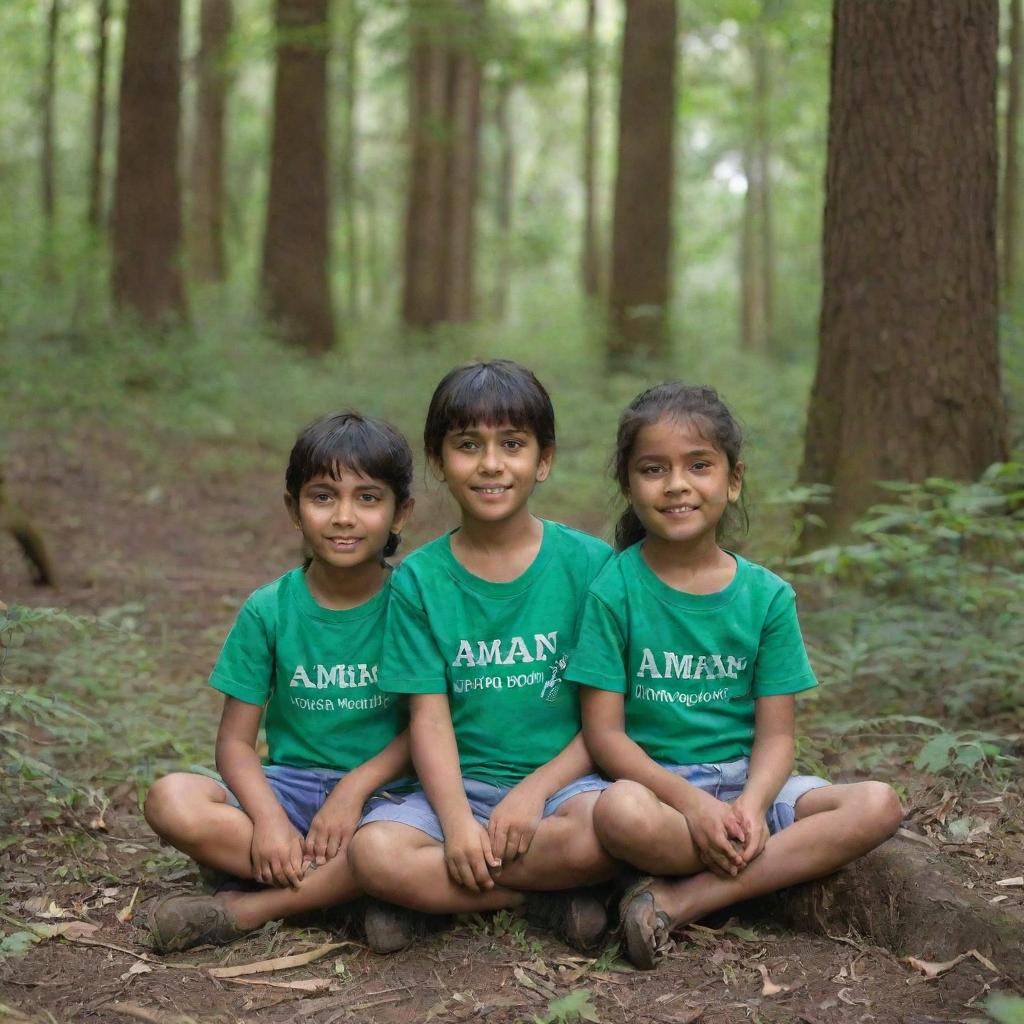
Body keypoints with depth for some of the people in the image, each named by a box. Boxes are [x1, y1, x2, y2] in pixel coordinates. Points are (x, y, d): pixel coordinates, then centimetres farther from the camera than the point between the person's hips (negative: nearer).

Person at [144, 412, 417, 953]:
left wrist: (355, 787, -18)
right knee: (172, 801, -26)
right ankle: (351, 889, -23)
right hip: (289, 786, 2)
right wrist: (269, 819, -19)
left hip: (383, 787, -2)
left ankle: (246, 908, -19)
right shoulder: (268, 610, 1)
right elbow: (235, 739, -1)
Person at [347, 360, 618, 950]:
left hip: (563, 776, -1)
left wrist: (533, 792, -15)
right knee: (375, 851, -29)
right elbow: (430, 718, -2)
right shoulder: (419, 579, 4)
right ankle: (546, 898, -13)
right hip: (462, 785, 2)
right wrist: (457, 820, -18)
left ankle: (439, 896, -14)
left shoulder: (589, 563, 0)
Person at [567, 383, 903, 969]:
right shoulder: (614, 591, -5)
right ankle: (788, 862, -17)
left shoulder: (767, 596, 3)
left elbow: (775, 734, 1)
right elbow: (605, 731, -9)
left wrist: (753, 804, -21)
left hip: (747, 782, 4)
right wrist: (690, 801, -22)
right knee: (621, 812, -39)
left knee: (879, 806, -21)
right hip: (654, 781, -4)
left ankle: (684, 900, -23)